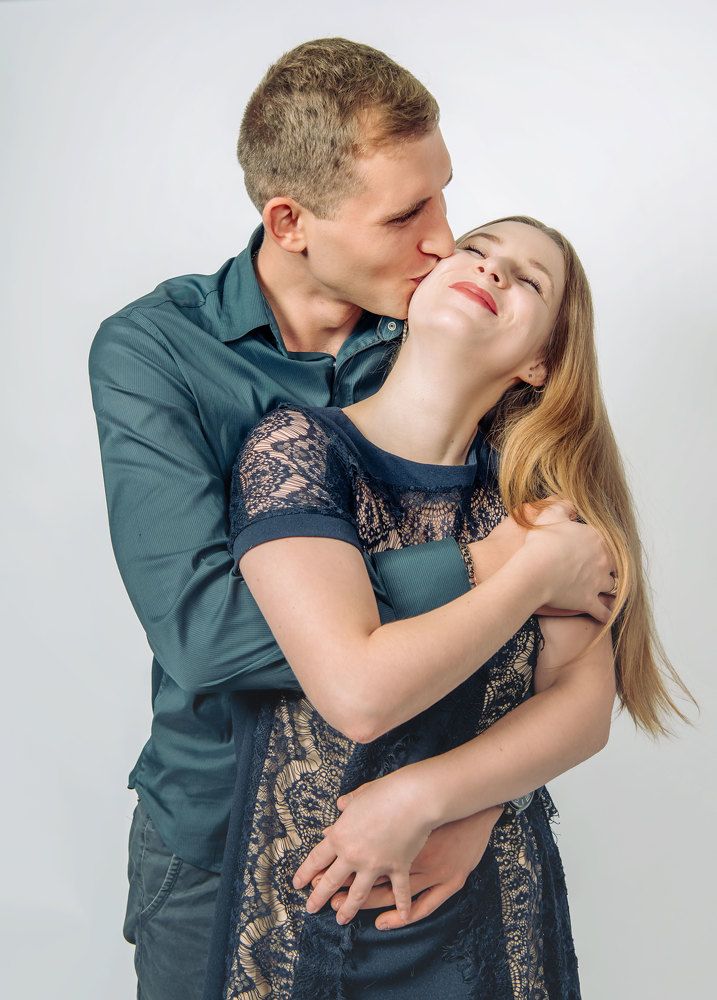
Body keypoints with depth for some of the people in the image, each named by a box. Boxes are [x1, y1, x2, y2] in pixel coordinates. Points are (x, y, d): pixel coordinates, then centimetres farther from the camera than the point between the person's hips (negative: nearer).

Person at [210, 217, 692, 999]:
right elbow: (360, 692, -27)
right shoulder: (298, 445, -16)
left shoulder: (538, 487, -5)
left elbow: (586, 708, -6)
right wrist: (536, 570, -18)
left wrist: (418, 799, -19)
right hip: (312, 901, -2)